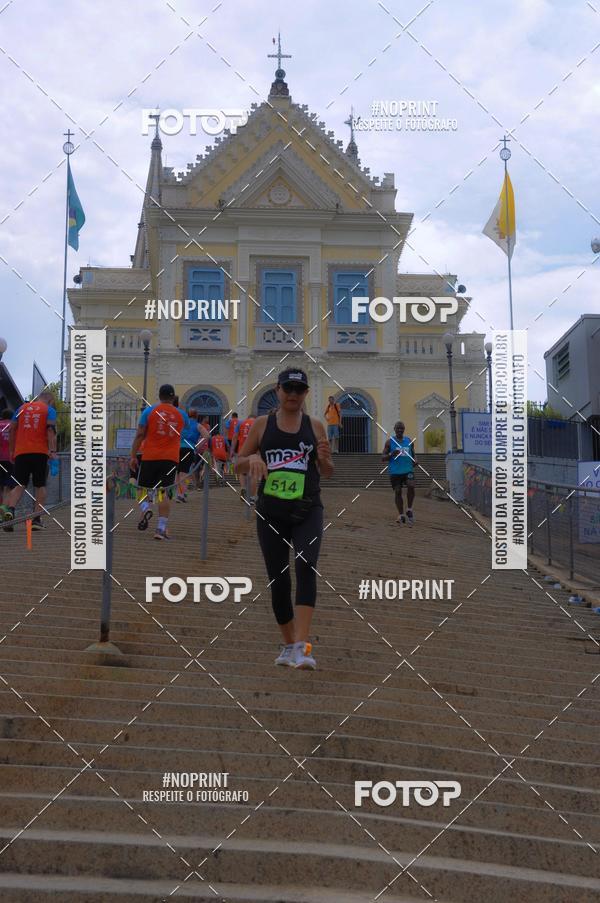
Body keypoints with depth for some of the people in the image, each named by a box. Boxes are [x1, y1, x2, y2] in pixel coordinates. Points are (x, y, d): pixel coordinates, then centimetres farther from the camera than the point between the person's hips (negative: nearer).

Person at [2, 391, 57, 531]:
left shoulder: (22, 408, 16)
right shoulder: (49, 410, 6)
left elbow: (12, 430, 12)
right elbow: (51, 429, -8)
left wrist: (11, 451, 16)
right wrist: (52, 450, -14)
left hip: (21, 452, 2)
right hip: (40, 452, -2)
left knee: (19, 485, 3)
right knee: (40, 485, 8)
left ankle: (10, 510, -23)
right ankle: (36, 519, 1)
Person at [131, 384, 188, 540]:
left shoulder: (149, 411, 1)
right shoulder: (181, 414, 7)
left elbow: (139, 435, -2)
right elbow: (187, 427, 31)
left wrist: (133, 456, 3)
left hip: (150, 457, -1)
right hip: (171, 458, 1)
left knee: (145, 488, 14)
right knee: (164, 492, 1)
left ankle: (146, 509, -15)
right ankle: (162, 528, -5)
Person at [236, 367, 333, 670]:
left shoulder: (315, 426, 6)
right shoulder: (261, 424, 6)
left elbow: (328, 472, 12)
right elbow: (239, 465, 10)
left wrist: (324, 459, -11)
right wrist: (253, 459, -12)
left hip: (307, 512, -1)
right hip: (271, 513, 1)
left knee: (305, 567, -22)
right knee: (278, 579, 5)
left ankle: (301, 647, -25)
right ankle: (288, 645, 24)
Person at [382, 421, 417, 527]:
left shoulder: (409, 441, 10)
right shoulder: (390, 442, 3)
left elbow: (413, 455, 19)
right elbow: (383, 458, 2)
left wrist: (415, 460, -4)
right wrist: (391, 454, -18)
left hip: (408, 470, 1)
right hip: (395, 472, -1)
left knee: (411, 486, -22)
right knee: (397, 492, 2)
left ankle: (409, 510, -4)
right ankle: (401, 515, 13)